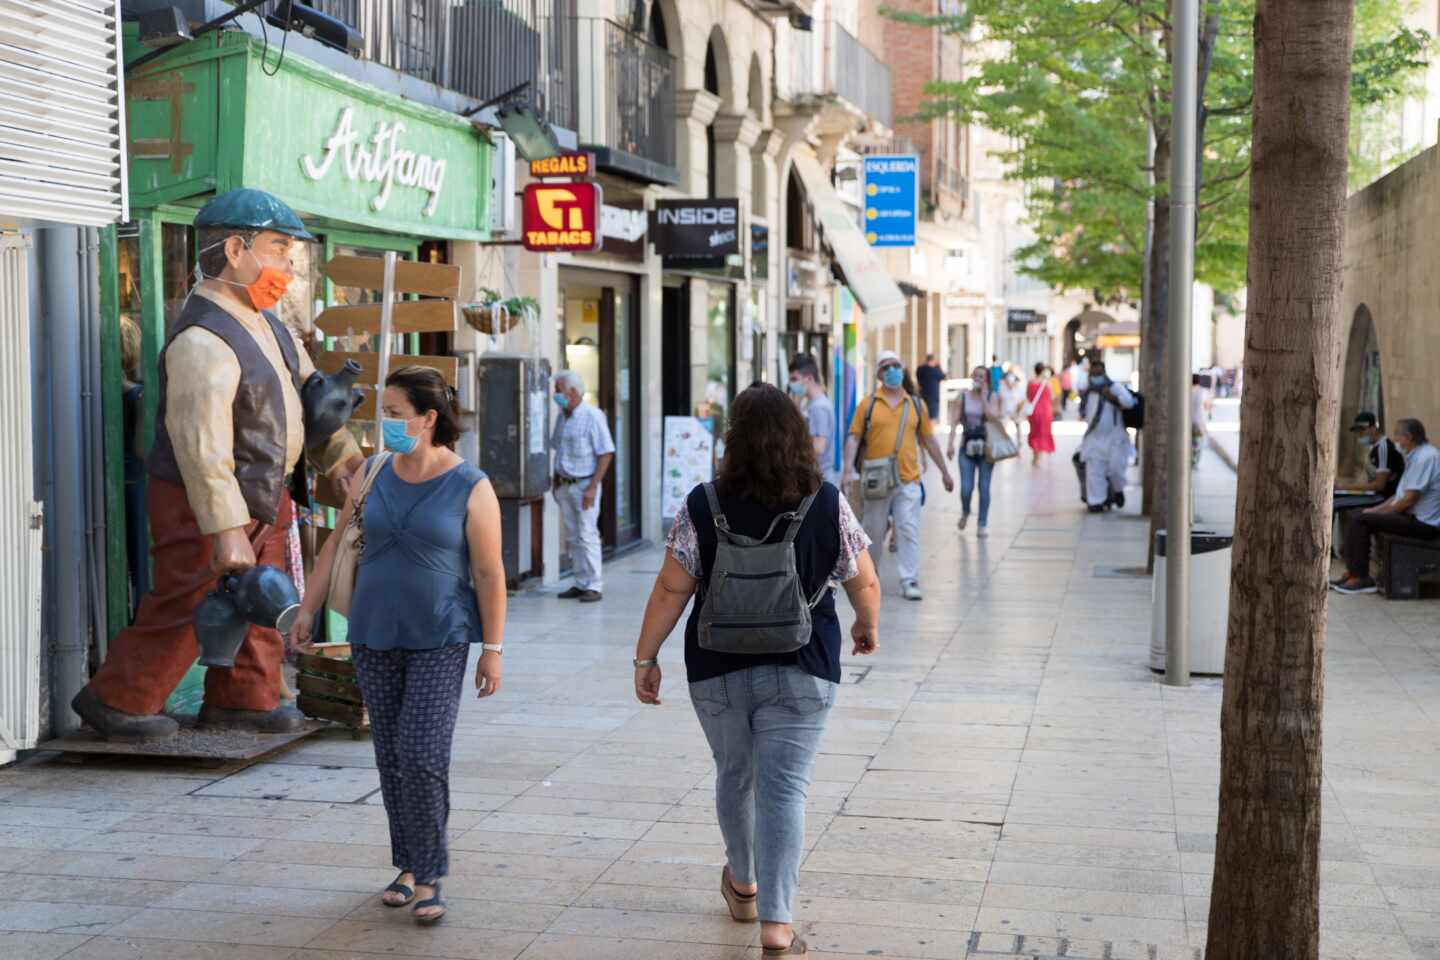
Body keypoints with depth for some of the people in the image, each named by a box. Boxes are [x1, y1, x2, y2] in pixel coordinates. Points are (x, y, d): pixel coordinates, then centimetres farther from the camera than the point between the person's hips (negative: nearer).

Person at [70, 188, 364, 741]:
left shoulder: (260, 319, 6)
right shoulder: (204, 342, -27)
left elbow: (304, 387, 17)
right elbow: (202, 444, -32)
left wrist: (338, 452, 10)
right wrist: (225, 530, -35)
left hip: (261, 496, 9)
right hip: (204, 505, -9)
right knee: (186, 610, 0)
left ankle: (244, 699, 31)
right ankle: (116, 700, 17)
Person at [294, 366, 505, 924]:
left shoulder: (470, 488, -9)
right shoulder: (373, 475, 4)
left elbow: (489, 574, -7)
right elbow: (337, 544, 13)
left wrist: (493, 649, -8)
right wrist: (308, 609, 11)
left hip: (440, 640, -4)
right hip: (375, 637, 4)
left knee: (422, 756, -12)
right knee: (391, 758, 8)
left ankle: (429, 876, 0)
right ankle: (408, 865, 22)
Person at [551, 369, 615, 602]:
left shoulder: (593, 417, -12)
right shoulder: (562, 417, 11)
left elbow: (606, 454, -14)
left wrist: (593, 487, -18)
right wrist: (556, 480, 15)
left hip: (584, 484, -7)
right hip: (565, 485, 7)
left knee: (587, 535, -7)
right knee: (572, 537, 9)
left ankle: (594, 586, -3)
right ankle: (580, 583, 15)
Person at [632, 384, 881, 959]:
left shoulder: (703, 507, -8)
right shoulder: (828, 506, -6)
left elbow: (670, 590, -7)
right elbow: (864, 585, 2)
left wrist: (646, 658, 3)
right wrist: (867, 627, 22)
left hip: (717, 671, 1)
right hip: (800, 672, -1)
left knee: (733, 776, 21)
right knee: (784, 789, -1)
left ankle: (742, 885, 43)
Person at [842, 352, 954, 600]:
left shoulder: (916, 405, 8)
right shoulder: (868, 404, 1)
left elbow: (929, 440, 14)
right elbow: (853, 437, -2)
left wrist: (945, 472, 16)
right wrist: (848, 468, -15)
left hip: (908, 480, 1)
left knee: (909, 532, -5)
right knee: (873, 532, 10)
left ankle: (909, 582, -2)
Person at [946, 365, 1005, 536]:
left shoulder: (992, 396, 0)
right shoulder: (962, 397, 3)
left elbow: (993, 417, -14)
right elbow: (955, 422, 1)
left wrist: (983, 397, -13)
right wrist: (951, 444, -7)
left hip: (985, 447, -1)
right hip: (967, 447, 1)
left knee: (984, 488, 2)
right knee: (966, 488, -4)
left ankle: (983, 525, 11)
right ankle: (965, 513, 27)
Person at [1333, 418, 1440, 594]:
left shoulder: (1425, 457, -18)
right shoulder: (1416, 455, 16)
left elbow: (1409, 500, -21)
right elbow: (1401, 495, 20)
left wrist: (1380, 512, -8)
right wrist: (1375, 510, 10)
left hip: (1423, 523, -10)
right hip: (1413, 516, 10)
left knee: (1360, 520, -15)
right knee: (1358, 515, 7)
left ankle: (1361, 578, -10)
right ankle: (1352, 572, 4)